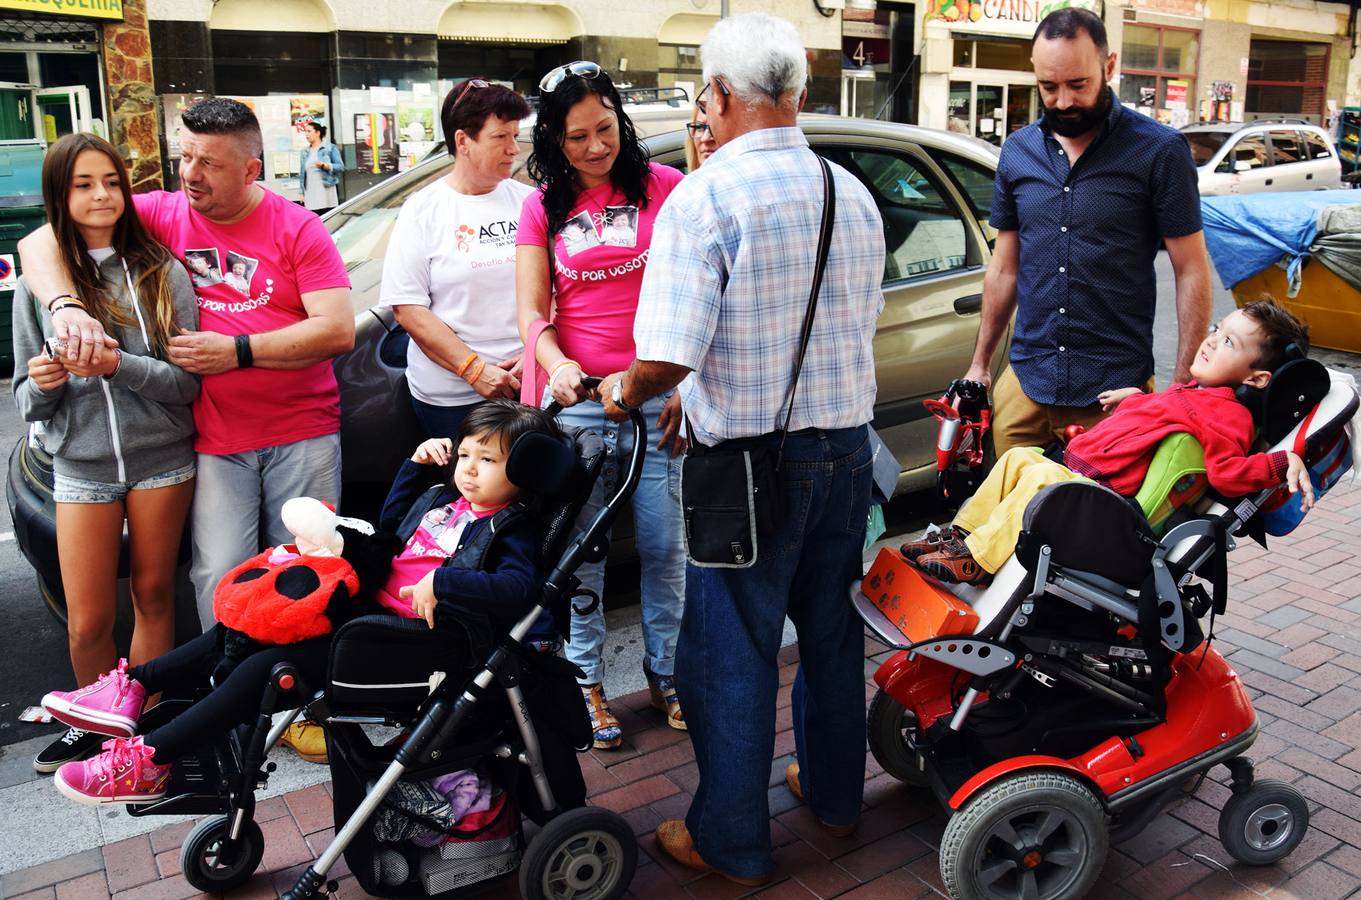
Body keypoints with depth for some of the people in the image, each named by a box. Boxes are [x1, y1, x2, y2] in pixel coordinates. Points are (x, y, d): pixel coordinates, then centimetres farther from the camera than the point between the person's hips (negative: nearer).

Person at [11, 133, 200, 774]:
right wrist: (42, 384, -18)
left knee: (153, 595, 11)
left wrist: (120, 365, -22)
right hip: (82, 467, 1)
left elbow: (188, 382, -7)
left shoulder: (161, 272, -3)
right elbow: (28, 402, 4)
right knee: (88, 622, 4)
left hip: (162, 460, -1)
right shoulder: (38, 284, 2)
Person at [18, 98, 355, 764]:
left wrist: (236, 351, -14)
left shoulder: (296, 228, -2)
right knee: (219, 578, -6)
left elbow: (339, 329, -10)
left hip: (304, 434, -1)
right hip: (216, 440, 1)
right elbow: (38, 243, 1)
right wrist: (66, 306, -20)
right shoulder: (161, 214, 4)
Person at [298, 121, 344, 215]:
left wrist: (324, 166, -19)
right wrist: (302, 192, 11)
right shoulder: (304, 152, 14)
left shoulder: (330, 148, 3)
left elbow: (341, 166, -4)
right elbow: (302, 173, 16)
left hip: (326, 195, -3)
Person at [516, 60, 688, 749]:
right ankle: (586, 683, 20)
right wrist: (555, 364, -18)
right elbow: (531, 312, 3)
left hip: (659, 400, -1)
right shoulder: (543, 207, 8)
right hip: (578, 401, 1)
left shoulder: (665, 187, 2)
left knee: (664, 548, 6)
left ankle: (665, 671, 24)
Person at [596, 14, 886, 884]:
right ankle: (834, 793, 39)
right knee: (833, 630, 21)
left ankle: (732, 841, 22)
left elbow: (669, 356, -25)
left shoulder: (704, 197, -17)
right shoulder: (854, 194, 5)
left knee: (731, 652, 7)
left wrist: (623, 392, -1)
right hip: (848, 447, 7)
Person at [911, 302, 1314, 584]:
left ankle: (976, 560, -23)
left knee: (1040, 478, -28)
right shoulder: (1189, 393, 22)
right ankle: (961, 534, 3)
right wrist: (1136, 397, 34)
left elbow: (1228, 473, -21)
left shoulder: (1227, 414, -9)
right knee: (1018, 456, 4)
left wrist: (1282, 462, -31)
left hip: (1108, 499, -10)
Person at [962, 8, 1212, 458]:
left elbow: (1191, 272, -4)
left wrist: (1183, 383, -9)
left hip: (1116, 390, -3)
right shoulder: (1017, 151, 7)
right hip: (1023, 382, 4)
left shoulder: (1159, 151, -6)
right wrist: (979, 362, 15)